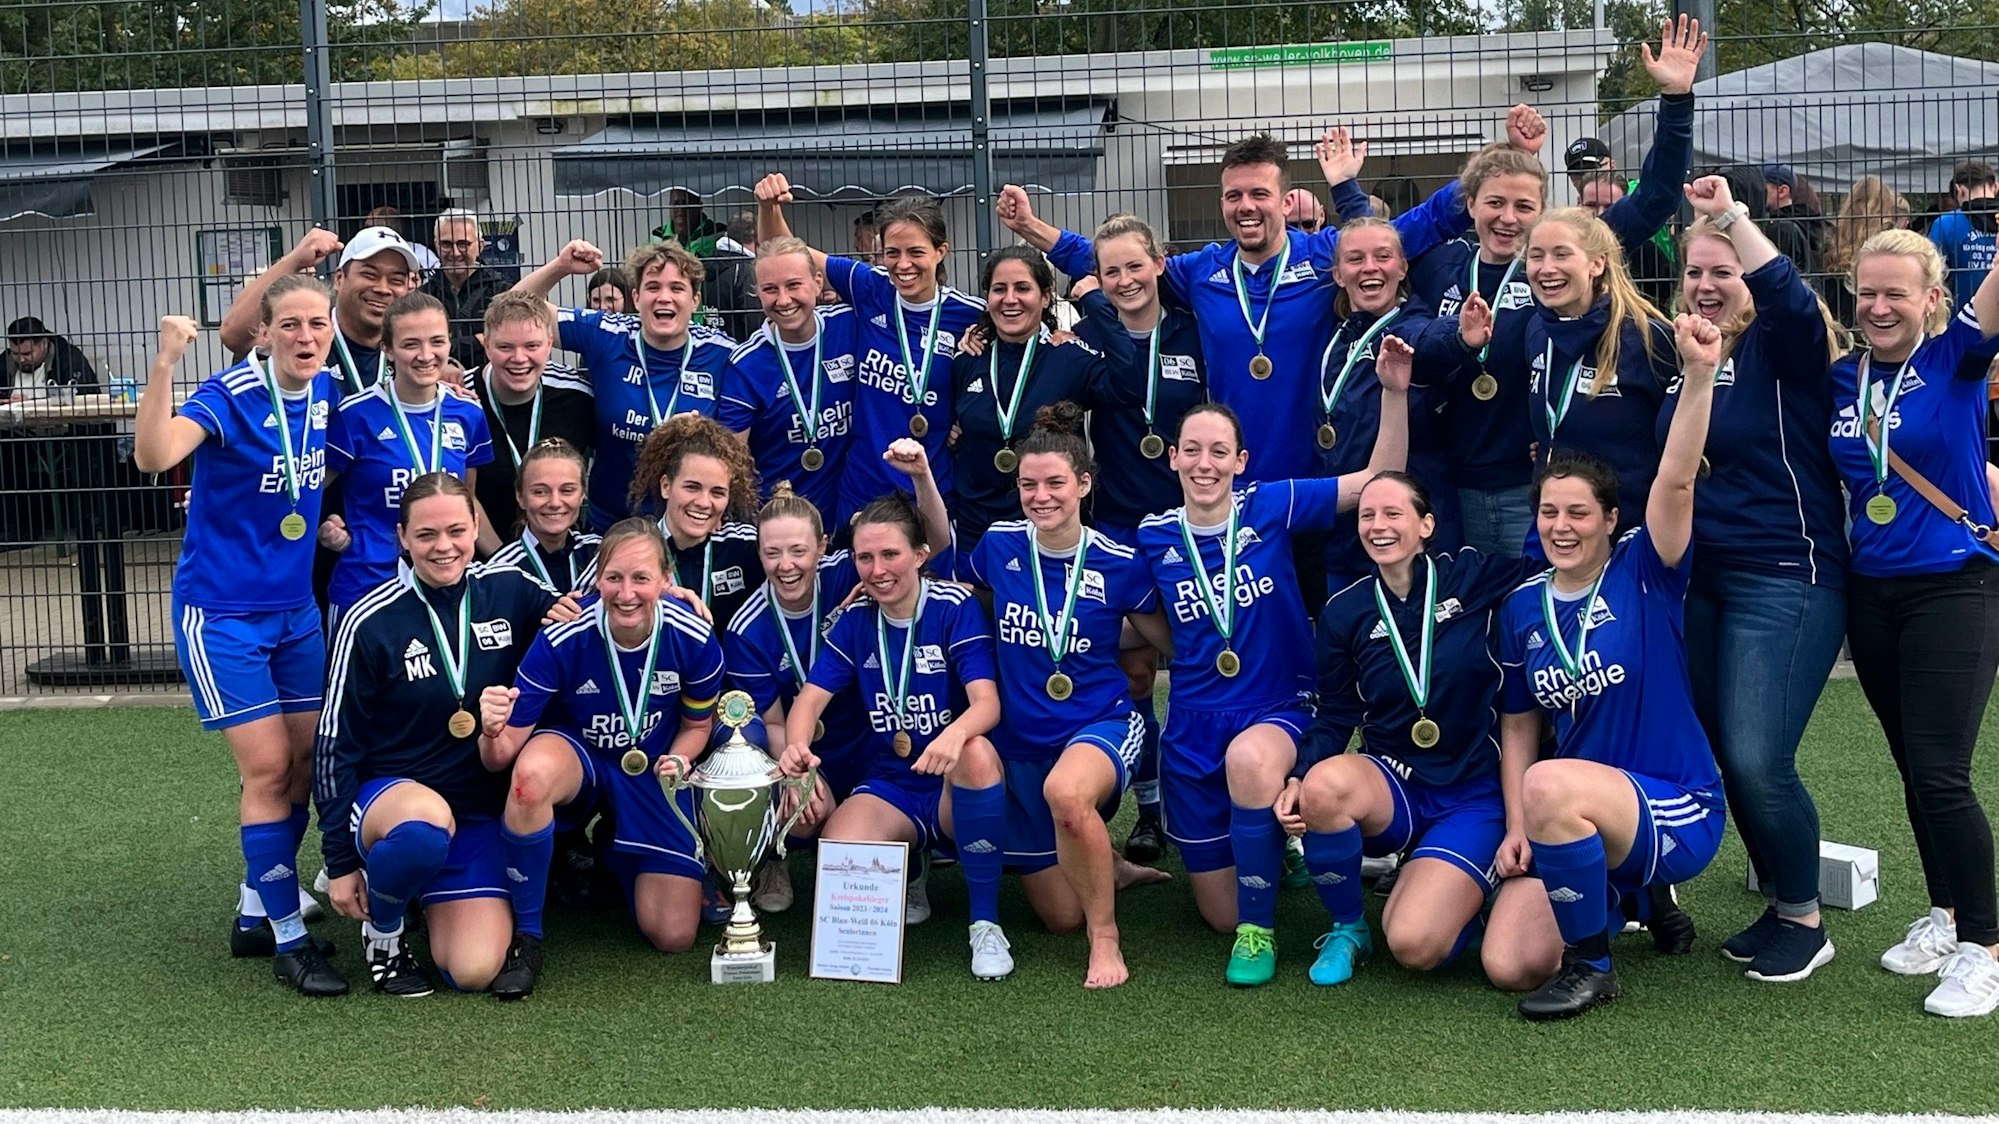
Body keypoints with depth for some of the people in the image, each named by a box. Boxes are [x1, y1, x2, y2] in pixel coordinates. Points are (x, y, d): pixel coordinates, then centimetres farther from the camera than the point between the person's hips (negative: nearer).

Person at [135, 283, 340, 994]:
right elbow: (153, 456, -37)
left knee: (303, 761, 9)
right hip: (221, 612, -6)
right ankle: (288, 938, 4)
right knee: (267, 766, -7)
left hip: (295, 608, 7)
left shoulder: (327, 391, 0)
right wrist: (165, 363, -46)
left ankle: (257, 910, 25)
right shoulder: (232, 395, -19)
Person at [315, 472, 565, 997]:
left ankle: (435, 902, 21)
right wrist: (340, 863, -3)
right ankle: (381, 927, -7)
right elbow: (335, 746, -4)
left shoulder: (511, 590, -2)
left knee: (474, 972, -15)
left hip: (483, 813, 3)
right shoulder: (370, 623, -11)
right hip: (387, 795, -3)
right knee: (426, 824, -41)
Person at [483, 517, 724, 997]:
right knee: (532, 773, -42)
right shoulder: (561, 641, -25)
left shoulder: (693, 639, -20)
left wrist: (679, 760, -19)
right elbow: (501, 757, -21)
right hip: (577, 757, -2)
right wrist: (494, 732, -44)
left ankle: (616, 862, 33)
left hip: (654, 776, 2)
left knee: (674, 937, -3)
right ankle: (525, 938, -21)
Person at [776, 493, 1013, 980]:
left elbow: (987, 702, -21)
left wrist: (955, 734, -46)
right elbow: (810, 699, -4)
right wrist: (797, 746, -29)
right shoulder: (854, 621, 3)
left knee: (977, 753, -39)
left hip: (958, 790, -3)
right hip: (891, 789, 3)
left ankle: (986, 923, -24)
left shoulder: (956, 607, -10)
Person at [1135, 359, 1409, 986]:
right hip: (1194, 724, 3)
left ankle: (1258, 931, -21)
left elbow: (1381, 480, -10)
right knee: (1220, 913, 6)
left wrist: (1394, 392, -21)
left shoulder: (1271, 507, -7)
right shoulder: (1153, 537, -1)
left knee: (1250, 758, -43)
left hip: (1280, 710, -3)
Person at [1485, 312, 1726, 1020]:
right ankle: (1624, 897, 19)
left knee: (1551, 784, -37)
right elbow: (1518, 729, 11)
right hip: (1578, 827, 5)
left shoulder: (1643, 574, -5)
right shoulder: (1522, 608, 7)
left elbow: (1675, 481, -23)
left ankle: (1591, 965, -13)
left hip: (1677, 813, -5)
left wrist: (1699, 375, -36)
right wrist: (1517, 831, -1)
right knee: (1508, 965, -14)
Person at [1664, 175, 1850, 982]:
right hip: (1698, 577, 7)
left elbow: (1791, 297, -31)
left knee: (1757, 759, -13)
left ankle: (1804, 921, 8)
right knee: (1725, 755, 11)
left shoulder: (1780, 346, -7)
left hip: (1784, 576, -7)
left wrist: (1732, 216, -28)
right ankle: (1778, 906, 28)